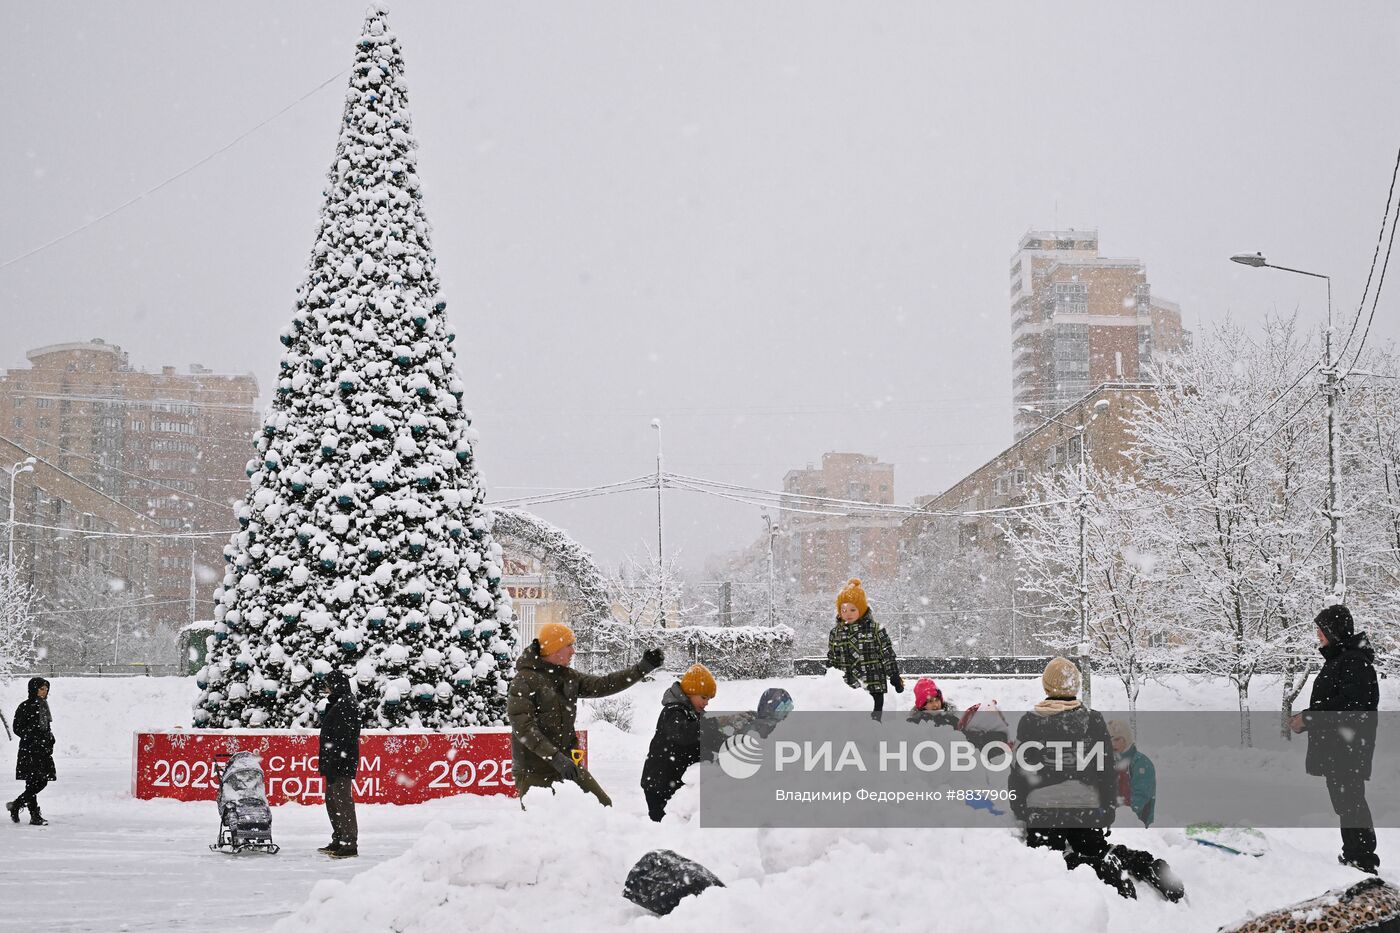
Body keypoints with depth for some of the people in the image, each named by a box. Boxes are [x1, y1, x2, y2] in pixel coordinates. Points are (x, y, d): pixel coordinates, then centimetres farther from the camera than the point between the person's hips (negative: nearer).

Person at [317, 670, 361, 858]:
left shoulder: (345, 706, -15)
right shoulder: (338, 704, 18)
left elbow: (342, 738, -22)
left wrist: (332, 763, -24)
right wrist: (326, 763, 21)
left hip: (342, 765, -11)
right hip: (335, 764, 11)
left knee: (342, 802, -9)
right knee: (332, 801, 16)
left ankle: (349, 845, -7)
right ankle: (338, 841, 25)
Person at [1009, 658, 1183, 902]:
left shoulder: (1029, 722, -1)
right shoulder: (1094, 720, 3)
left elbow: (1019, 771, 1)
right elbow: (1107, 770, 5)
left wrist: (1018, 811, 11)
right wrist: (1108, 809, 14)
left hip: (1042, 808, -3)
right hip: (1087, 808, 3)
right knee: (1097, 851, 22)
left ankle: (1105, 868, -29)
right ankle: (1145, 864, -6)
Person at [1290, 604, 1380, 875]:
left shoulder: (1355, 660, -15)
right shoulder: (1336, 659, 17)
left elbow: (1349, 704, -24)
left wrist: (1309, 717, -20)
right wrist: (1306, 718, 10)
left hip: (1348, 746, -10)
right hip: (1334, 746, 10)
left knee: (1350, 801, -8)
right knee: (1345, 801, 13)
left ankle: (1363, 858, -5)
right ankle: (1353, 855, 20)